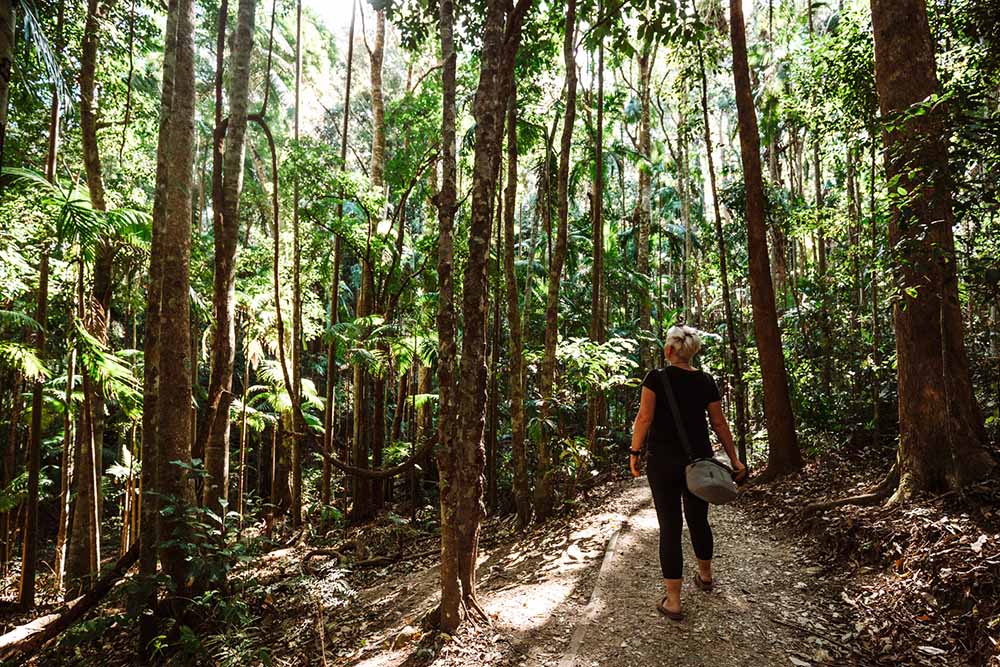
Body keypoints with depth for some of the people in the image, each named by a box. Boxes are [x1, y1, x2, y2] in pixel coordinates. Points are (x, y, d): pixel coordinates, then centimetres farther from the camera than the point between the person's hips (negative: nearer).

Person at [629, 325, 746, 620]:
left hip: (662, 461, -3)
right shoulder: (706, 382, 2)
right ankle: (705, 575, 42)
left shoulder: (656, 378, -9)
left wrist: (634, 452, -5)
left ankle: (673, 601, 5)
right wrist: (734, 460, 12)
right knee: (698, 519, 21)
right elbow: (719, 424, 5)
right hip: (699, 460, 4)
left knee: (669, 527, 1)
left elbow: (644, 418, -13)